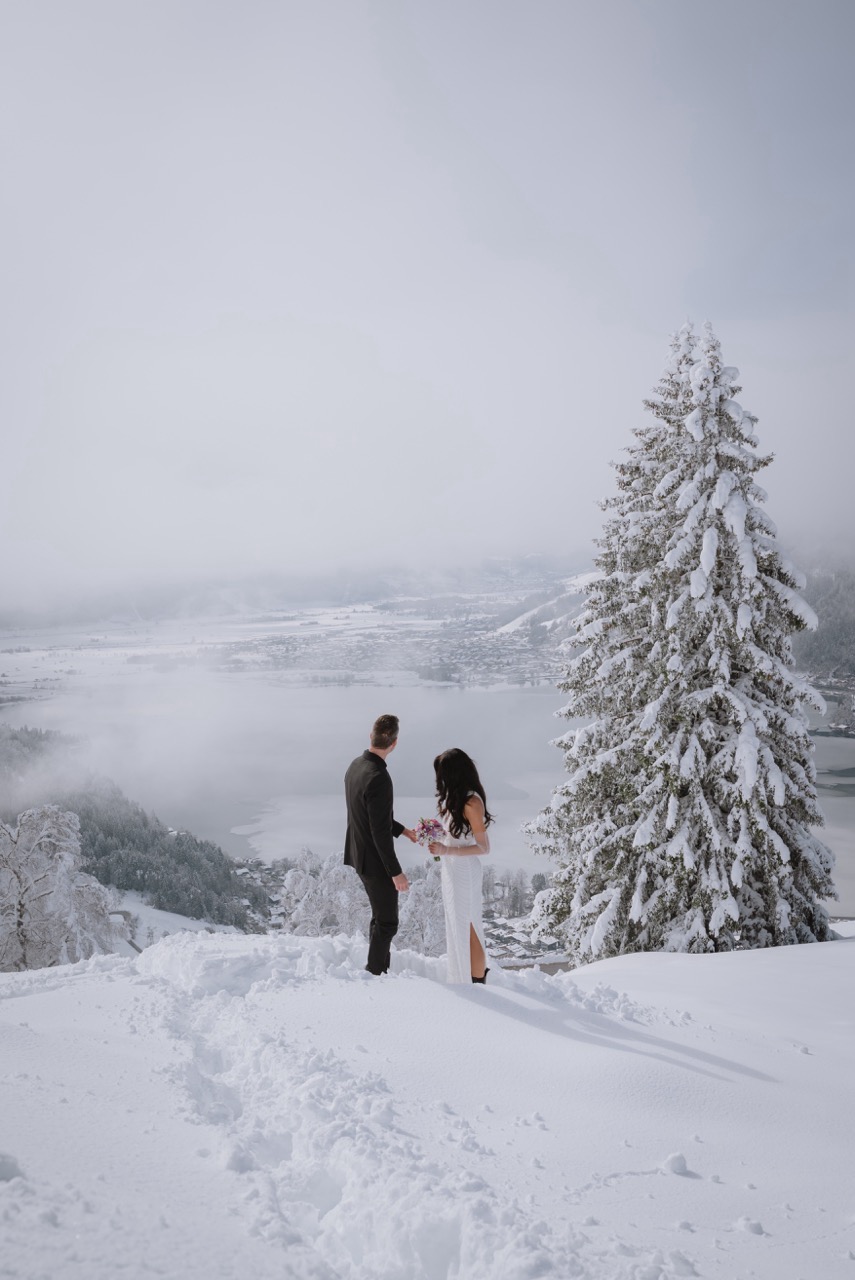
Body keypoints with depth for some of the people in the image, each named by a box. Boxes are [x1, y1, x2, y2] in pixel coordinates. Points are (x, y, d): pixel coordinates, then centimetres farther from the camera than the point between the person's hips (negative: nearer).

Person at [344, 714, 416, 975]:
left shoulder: (356, 765, 1)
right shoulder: (379, 778, -29)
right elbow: (380, 832, -26)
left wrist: (403, 830, 18)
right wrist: (396, 872, -19)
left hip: (360, 854, 9)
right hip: (375, 860, -9)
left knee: (381, 916, 23)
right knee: (387, 922, 6)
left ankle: (379, 969, 34)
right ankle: (375, 973, 17)